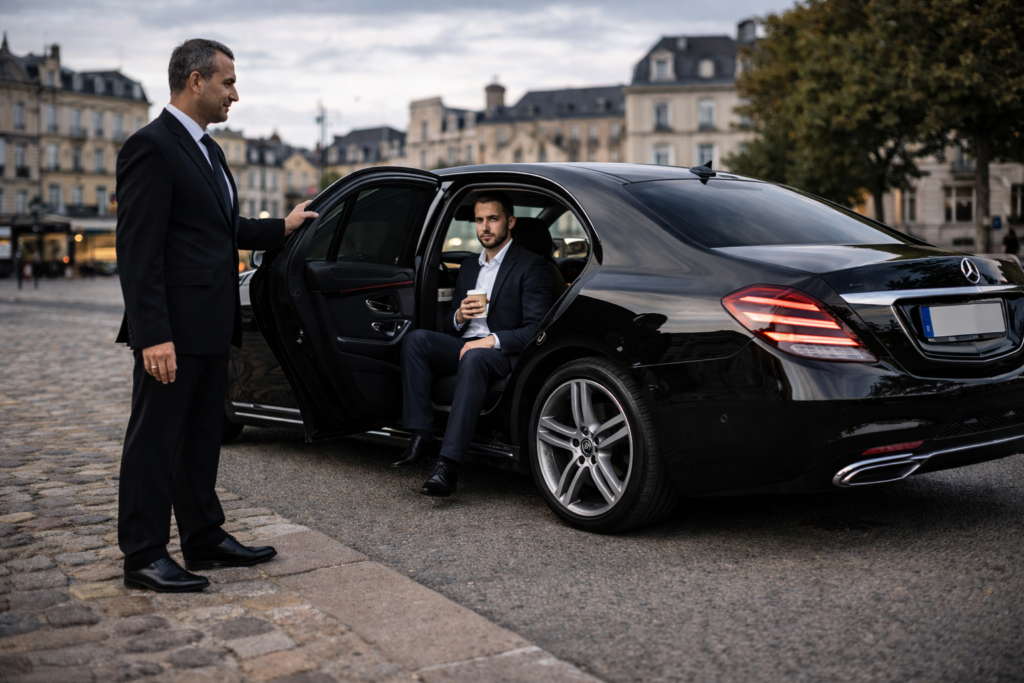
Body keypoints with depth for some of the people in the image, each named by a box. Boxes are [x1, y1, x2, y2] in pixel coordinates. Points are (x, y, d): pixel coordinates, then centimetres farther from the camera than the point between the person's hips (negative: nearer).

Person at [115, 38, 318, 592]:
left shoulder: (206, 149, 17)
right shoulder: (152, 146, -13)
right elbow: (138, 249, -18)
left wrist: (280, 228, 31)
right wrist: (152, 335, -23)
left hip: (210, 328, 10)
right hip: (173, 330, -10)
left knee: (201, 439, 16)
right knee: (155, 442, 0)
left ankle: (205, 540, 27)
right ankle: (143, 557, 9)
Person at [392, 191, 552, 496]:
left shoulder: (530, 266, 0)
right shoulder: (469, 266, 22)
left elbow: (536, 329, -9)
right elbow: (449, 326, 22)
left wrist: (493, 340, -22)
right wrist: (459, 316, -2)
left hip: (503, 354, -6)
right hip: (463, 346, 6)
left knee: (474, 358, -39)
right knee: (416, 339, -21)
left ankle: (447, 465, -46)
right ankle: (421, 437, -26)